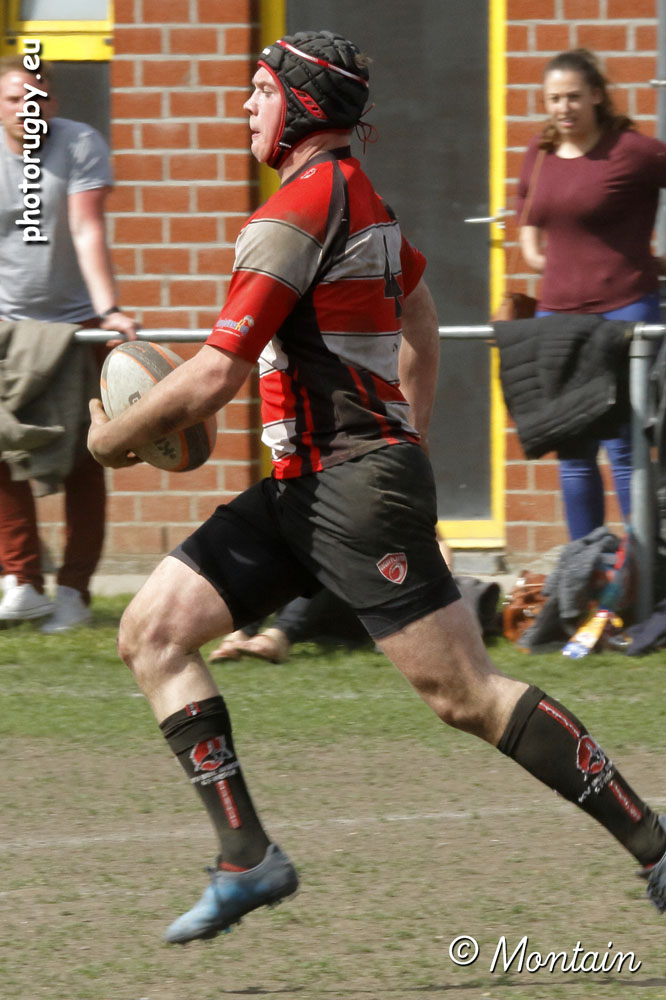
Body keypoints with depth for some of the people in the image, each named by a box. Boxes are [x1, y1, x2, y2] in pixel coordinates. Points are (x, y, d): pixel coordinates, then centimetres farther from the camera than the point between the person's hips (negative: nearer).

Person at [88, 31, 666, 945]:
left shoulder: (296, 212, -15)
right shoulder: (360, 196, 14)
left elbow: (216, 374, -18)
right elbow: (421, 327, 29)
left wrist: (113, 437, -3)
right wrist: (408, 442, 35)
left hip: (355, 490, -10)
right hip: (303, 491, 10)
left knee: (464, 694, -10)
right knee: (152, 634, 2)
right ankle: (247, 859, -3)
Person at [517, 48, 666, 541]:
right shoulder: (540, 152, 11)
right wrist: (530, 247, 14)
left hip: (623, 311, -6)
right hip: (558, 311, 6)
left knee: (623, 448, -8)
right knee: (572, 453, 9)